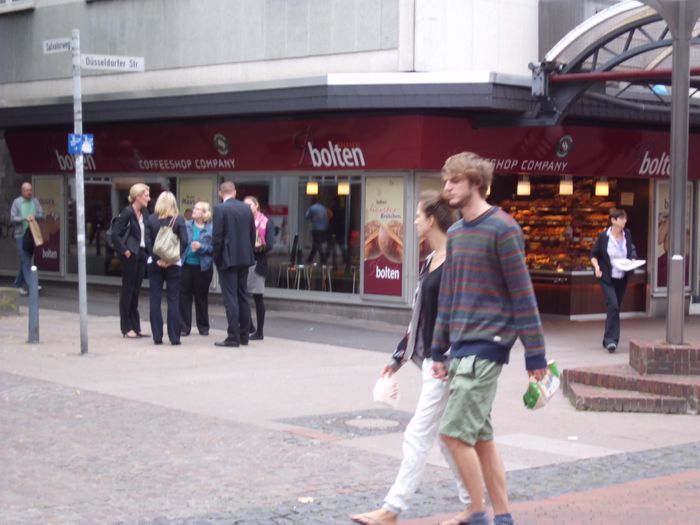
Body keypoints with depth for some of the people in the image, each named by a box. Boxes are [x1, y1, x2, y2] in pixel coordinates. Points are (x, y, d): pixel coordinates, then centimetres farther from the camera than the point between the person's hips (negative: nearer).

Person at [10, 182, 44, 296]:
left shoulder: (35, 201, 8)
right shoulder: (17, 202, -1)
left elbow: (41, 215, 4)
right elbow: (12, 218, -5)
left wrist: (34, 216, -17)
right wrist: (25, 218, -19)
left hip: (32, 235, 4)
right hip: (21, 235, -4)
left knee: (26, 261, 10)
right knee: (25, 260, -10)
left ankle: (18, 284, 21)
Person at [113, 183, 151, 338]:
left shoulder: (144, 213, 8)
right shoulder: (127, 212, -13)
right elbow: (115, 234, -16)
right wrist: (124, 250, -17)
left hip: (141, 255, 7)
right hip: (130, 256, -7)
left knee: (136, 291, 12)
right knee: (128, 290, 2)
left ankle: (135, 327, 18)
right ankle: (126, 328, 8)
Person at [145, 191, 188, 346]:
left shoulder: (151, 220, 1)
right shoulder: (179, 220, -3)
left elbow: (148, 242, -7)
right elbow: (184, 242, -12)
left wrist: (157, 259, -8)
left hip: (154, 263, 1)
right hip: (173, 264, -1)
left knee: (155, 300, 5)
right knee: (173, 300, 2)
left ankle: (157, 336, 3)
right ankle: (174, 337, -1)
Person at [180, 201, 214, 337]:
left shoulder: (211, 229, -4)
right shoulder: (186, 225, 5)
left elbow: (213, 247, -7)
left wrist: (201, 247, -20)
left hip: (203, 267, -2)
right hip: (186, 265, 2)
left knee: (201, 296, 9)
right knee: (184, 295, 1)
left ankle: (203, 327, 21)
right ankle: (184, 327, 7)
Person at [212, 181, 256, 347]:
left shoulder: (220, 209, -11)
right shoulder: (246, 209, 7)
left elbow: (217, 237, -13)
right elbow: (253, 235, 9)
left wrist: (217, 259, -3)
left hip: (228, 259, -6)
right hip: (244, 259, 6)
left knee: (231, 298, -5)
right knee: (243, 296, 13)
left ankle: (233, 337, -6)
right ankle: (244, 335, 17)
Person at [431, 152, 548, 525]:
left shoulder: (502, 228, -10)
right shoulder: (455, 233, 14)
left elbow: (522, 294, -12)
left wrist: (535, 354, -13)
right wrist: (439, 350, 17)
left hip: (487, 343, -8)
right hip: (462, 345, 8)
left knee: (454, 432, -11)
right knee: (479, 436, 11)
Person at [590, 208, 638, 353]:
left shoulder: (627, 235, 0)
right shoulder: (603, 236, -9)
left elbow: (632, 249, 15)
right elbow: (593, 254, 0)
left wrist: (633, 258, -6)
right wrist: (596, 266, -17)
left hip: (622, 278, 5)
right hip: (607, 278, -5)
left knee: (616, 307, 12)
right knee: (613, 306, -19)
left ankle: (608, 340, 24)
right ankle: (611, 340, -16)